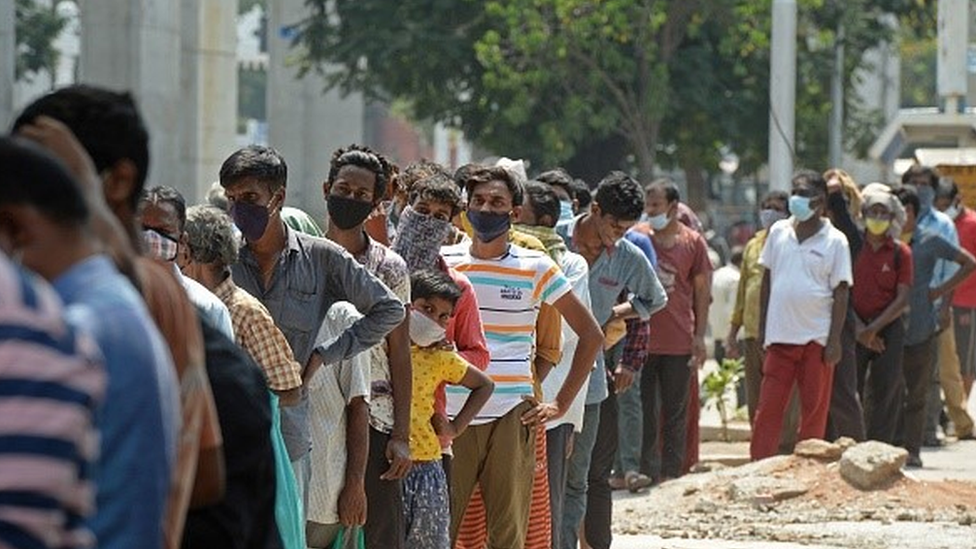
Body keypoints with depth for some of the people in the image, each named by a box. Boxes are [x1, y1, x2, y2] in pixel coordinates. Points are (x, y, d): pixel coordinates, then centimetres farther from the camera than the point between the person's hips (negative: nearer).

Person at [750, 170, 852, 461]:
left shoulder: (835, 241, -2)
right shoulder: (778, 232, 7)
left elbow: (840, 292, -3)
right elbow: (767, 279, 14)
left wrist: (834, 340, -9)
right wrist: (762, 327, 10)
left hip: (816, 339, -3)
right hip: (780, 336, 3)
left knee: (814, 408, 4)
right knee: (768, 407, 0)